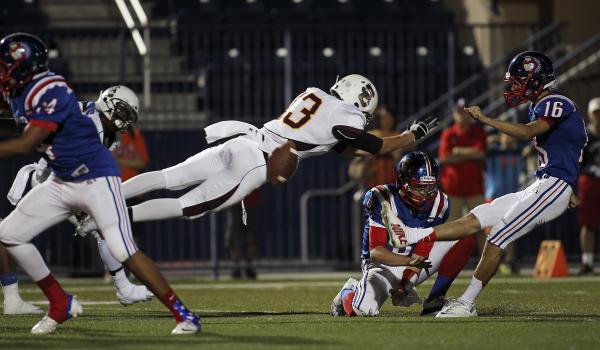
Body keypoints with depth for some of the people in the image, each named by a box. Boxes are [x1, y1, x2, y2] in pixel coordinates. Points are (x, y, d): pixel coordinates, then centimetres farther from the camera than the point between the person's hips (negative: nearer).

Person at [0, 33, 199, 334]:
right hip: (60, 182, 9)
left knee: (122, 251, -19)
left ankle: (183, 314, -9)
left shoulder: (50, 93, -24)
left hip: (96, 179, -9)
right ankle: (60, 304, 14)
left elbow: (25, 145, -26)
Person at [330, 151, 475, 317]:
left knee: (465, 238, -15)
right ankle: (348, 292, 11)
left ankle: (434, 303, -11)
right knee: (364, 310, -31)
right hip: (383, 263, -4)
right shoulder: (383, 200, -21)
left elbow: (424, 249, -12)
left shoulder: (439, 203, -9)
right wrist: (408, 260, -43)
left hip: (415, 262, 4)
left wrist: (406, 283, -24)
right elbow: (375, 252, -25)